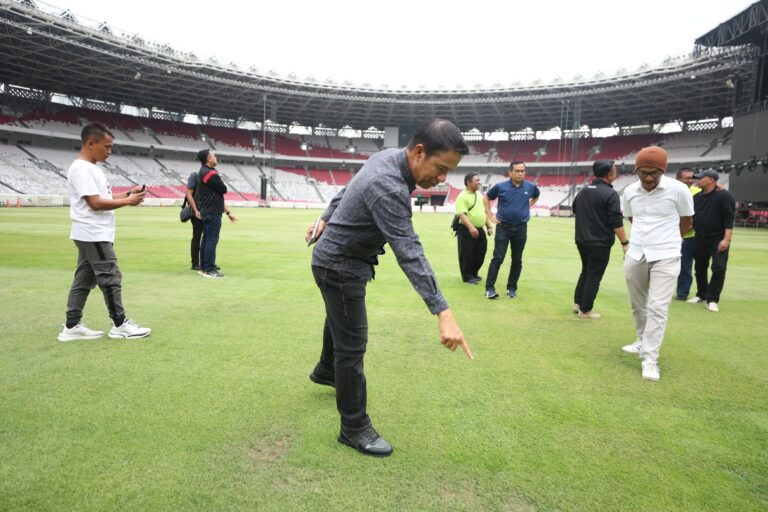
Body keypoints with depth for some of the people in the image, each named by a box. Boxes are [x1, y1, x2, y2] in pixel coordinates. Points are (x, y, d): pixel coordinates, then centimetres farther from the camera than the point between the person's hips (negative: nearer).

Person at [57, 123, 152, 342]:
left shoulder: (91, 168, 15)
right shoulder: (81, 169, -16)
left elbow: (102, 196, 21)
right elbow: (95, 203, -21)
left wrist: (127, 193, 8)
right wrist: (128, 201, -15)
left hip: (92, 235, 10)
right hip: (93, 235, -10)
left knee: (84, 279, 12)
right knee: (111, 278, -4)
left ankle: (71, 326, 18)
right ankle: (120, 324, 5)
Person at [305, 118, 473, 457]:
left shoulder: (388, 157, -4)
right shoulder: (388, 186, -34)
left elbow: (349, 190, 11)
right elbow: (409, 252, -41)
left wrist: (326, 219, 21)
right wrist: (443, 312, -43)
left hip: (338, 258, 10)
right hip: (339, 266, -10)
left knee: (339, 323, 30)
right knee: (352, 347, -3)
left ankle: (326, 371, 56)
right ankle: (354, 428, 10)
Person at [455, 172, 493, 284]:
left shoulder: (479, 194, 15)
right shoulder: (462, 196, -11)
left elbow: (485, 211, 21)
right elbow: (462, 214, -22)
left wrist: (489, 226, 13)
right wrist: (471, 227, -33)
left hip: (480, 230, 8)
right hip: (466, 230, -8)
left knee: (480, 253, 12)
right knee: (467, 254, 0)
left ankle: (473, 274, 30)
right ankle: (467, 277, 13)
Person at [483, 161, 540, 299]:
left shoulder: (531, 187, -1)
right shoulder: (500, 187, -7)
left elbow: (536, 197, 24)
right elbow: (486, 198, 9)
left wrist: (527, 207, 9)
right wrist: (490, 216, 4)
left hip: (521, 228, 3)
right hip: (503, 227, -2)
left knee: (517, 260, 7)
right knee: (498, 258, -5)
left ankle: (512, 288, 18)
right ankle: (490, 288, -2)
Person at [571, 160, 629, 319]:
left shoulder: (583, 191, 8)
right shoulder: (610, 194, -14)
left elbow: (575, 210, 23)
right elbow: (616, 222, -18)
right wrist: (625, 243, -14)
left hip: (582, 240, 7)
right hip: (600, 242, -7)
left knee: (586, 271, 22)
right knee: (594, 276, 2)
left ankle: (577, 302, 26)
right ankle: (585, 310, 7)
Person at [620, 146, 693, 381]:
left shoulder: (678, 190, -12)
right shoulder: (629, 192, -2)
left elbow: (686, 221, 4)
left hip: (665, 257, -4)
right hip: (635, 256, 4)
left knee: (658, 307, -9)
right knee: (638, 305, 16)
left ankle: (650, 359, -3)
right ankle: (642, 342, 37)